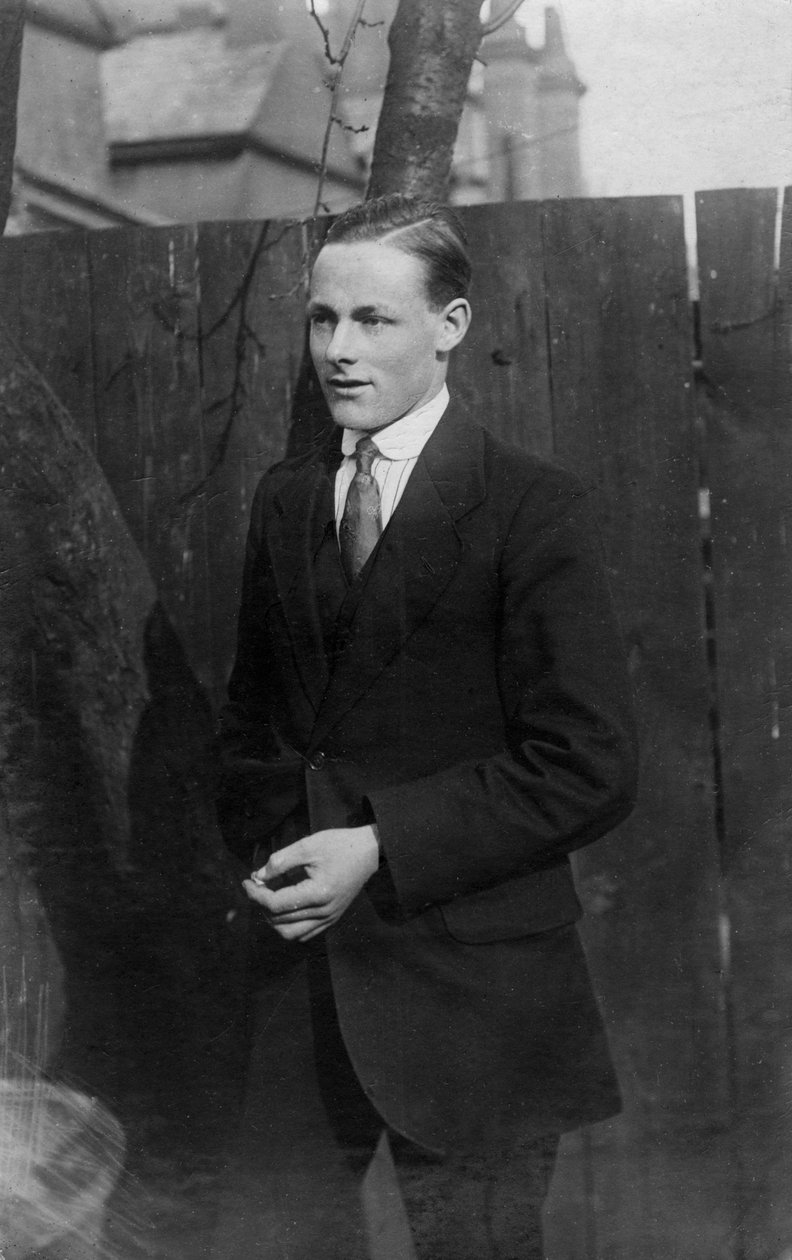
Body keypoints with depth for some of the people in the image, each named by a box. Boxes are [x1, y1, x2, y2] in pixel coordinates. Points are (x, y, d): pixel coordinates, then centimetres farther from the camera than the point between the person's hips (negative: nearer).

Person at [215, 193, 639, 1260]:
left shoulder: (534, 510, -9)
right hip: (305, 967, 5)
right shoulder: (284, 500, 10)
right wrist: (266, 853, 0)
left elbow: (589, 768, -14)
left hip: (470, 985, -5)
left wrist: (383, 850, -17)